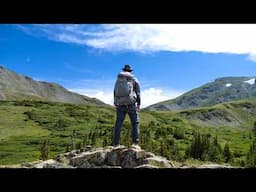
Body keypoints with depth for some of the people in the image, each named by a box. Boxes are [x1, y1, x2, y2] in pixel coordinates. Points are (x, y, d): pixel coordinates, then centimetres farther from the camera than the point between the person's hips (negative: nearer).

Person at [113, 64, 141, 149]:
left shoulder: (118, 79, 13)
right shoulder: (134, 79, 7)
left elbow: (115, 92, 11)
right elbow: (138, 93, 1)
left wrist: (115, 104, 15)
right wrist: (138, 104, 3)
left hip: (121, 104, 2)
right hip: (131, 104, -2)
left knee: (118, 124, 6)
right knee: (135, 123, 4)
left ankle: (116, 143, 3)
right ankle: (135, 143, -8)